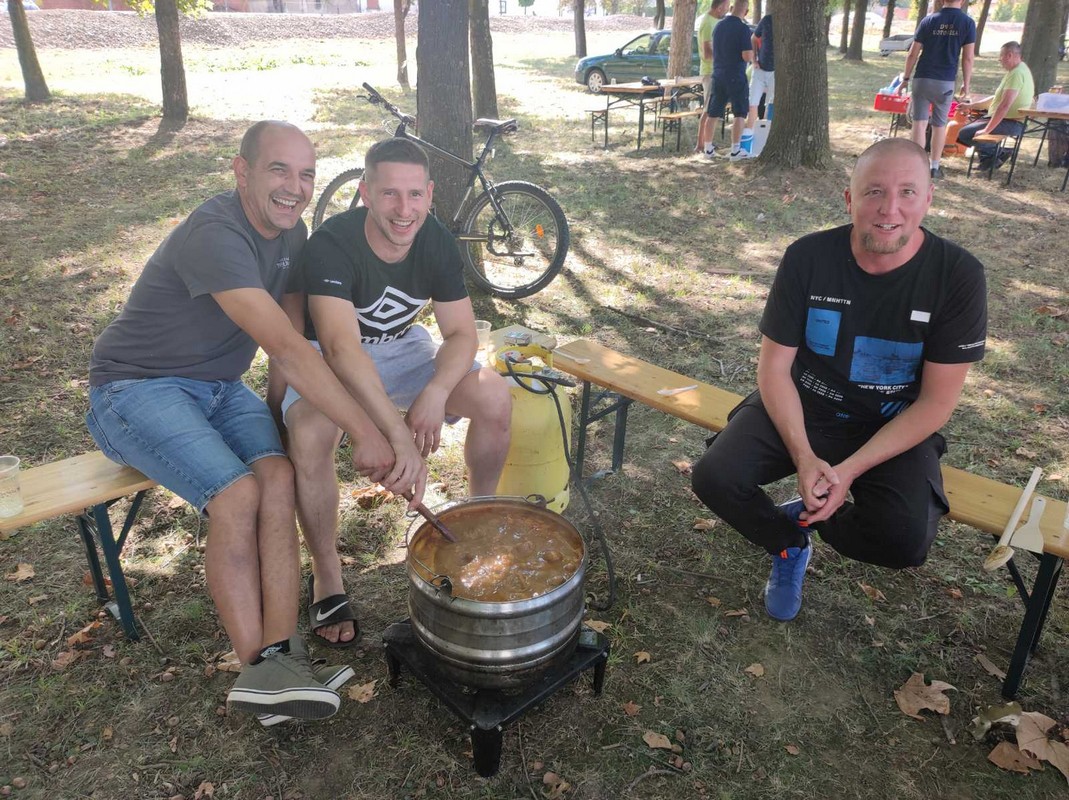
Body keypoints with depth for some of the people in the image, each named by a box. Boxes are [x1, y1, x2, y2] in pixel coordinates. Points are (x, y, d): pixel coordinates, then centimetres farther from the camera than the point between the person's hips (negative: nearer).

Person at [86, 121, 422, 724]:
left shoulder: (290, 232, 3)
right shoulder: (215, 236, -26)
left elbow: (288, 337, 11)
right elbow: (287, 347, -36)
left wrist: (277, 415, 1)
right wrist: (369, 436, -37)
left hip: (222, 386, 6)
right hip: (137, 387, -6)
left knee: (278, 475, -23)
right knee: (237, 492, -30)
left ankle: (278, 658, -27)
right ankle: (259, 667, -22)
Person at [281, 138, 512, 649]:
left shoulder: (437, 243, -13)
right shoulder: (331, 246, -29)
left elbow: (462, 332, -13)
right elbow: (340, 346, -43)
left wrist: (435, 392, -35)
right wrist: (397, 434, -53)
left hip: (401, 346, 4)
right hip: (326, 357, -4)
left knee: (495, 399, -19)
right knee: (310, 437, -36)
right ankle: (326, 577, -12)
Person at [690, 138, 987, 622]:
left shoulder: (958, 276, -14)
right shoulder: (808, 258, -12)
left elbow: (936, 403, -12)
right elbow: (774, 368, -8)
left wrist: (849, 470, -21)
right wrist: (804, 458, -21)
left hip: (893, 429, 0)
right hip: (800, 408, 1)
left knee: (906, 542, -26)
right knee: (714, 478, -22)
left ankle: (808, 517, 8)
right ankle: (789, 542, 11)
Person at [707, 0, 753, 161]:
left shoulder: (719, 25, 7)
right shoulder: (743, 28, -13)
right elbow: (747, 57, -17)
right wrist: (753, 54, 3)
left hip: (718, 75, 6)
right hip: (736, 77, -6)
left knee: (713, 114, 9)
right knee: (739, 114, 3)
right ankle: (735, 150, 1)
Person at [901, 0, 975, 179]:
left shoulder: (928, 20, -1)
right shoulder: (967, 23, -2)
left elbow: (913, 54, -1)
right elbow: (968, 58, -3)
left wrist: (905, 79, 8)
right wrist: (966, 84, 5)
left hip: (922, 79, 0)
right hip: (945, 82, 0)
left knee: (919, 122, 0)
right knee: (939, 124, 12)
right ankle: (934, 167, 18)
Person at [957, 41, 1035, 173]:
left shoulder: (1017, 73, -19)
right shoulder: (1016, 71, 16)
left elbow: (1005, 105, -27)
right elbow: (997, 98, 23)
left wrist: (986, 130, -27)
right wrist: (971, 105, 19)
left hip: (1011, 123, -11)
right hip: (1008, 119, 11)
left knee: (964, 133, -19)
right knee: (967, 125, 20)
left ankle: (996, 152, -7)